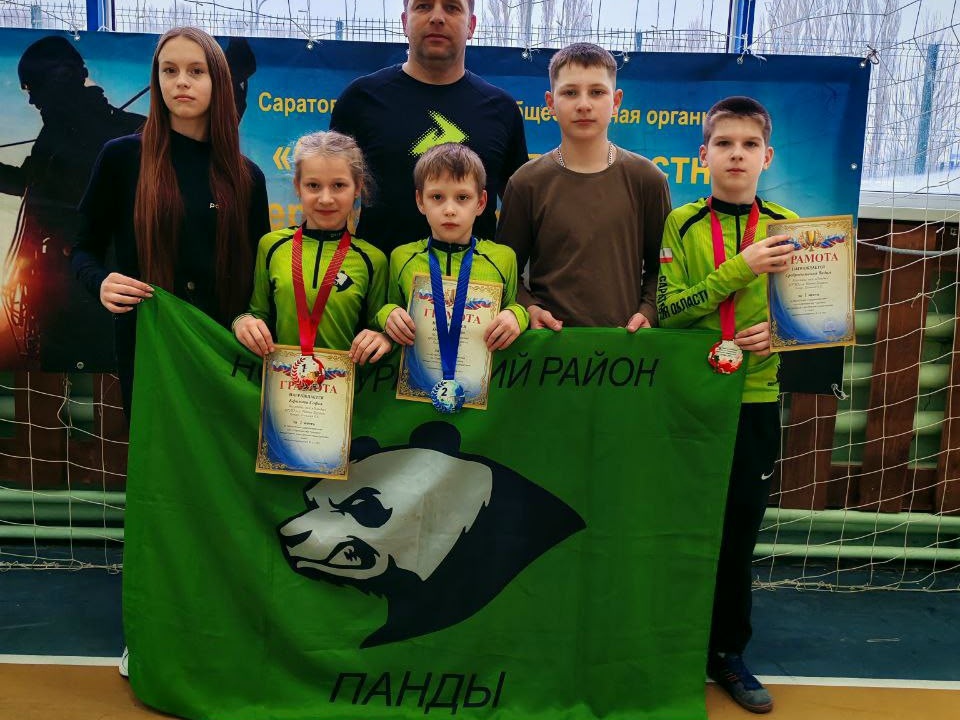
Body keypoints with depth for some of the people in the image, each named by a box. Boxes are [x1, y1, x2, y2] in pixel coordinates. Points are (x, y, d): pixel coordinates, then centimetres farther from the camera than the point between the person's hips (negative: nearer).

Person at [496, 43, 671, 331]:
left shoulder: (646, 179, 6)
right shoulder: (527, 183, 3)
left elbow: (660, 264, 14)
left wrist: (647, 311, -2)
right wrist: (529, 308, -7)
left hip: (625, 337, 1)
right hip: (548, 337, 0)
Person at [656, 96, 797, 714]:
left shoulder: (786, 226, 4)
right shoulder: (682, 223, -2)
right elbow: (669, 310, -12)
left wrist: (778, 331, -12)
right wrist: (739, 268, -20)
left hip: (756, 399, 2)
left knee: (739, 529, 11)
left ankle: (728, 652, 28)